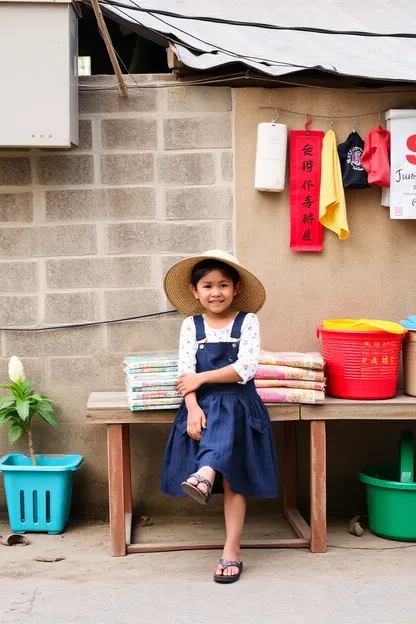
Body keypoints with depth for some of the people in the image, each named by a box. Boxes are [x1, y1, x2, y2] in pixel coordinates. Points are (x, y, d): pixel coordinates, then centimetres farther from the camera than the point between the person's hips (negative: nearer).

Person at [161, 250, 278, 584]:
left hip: (238, 405, -3)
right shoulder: (191, 325, 10)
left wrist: (201, 378, -10)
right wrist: (193, 408, -17)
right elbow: (186, 372, 0)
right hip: (203, 406, 4)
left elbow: (246, 368, -10)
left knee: (234, 480, -21)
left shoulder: (247, 321, 4)